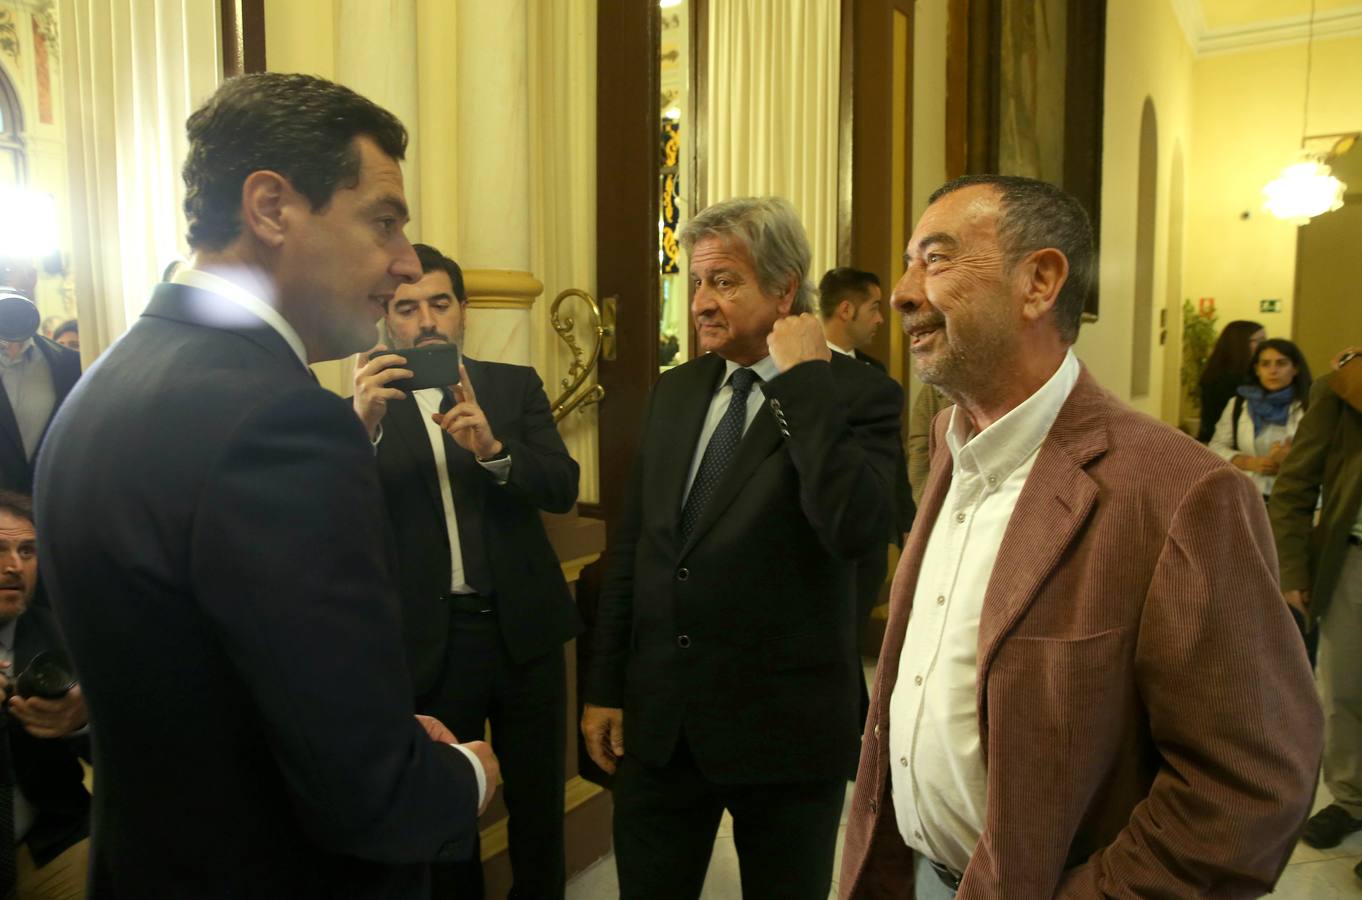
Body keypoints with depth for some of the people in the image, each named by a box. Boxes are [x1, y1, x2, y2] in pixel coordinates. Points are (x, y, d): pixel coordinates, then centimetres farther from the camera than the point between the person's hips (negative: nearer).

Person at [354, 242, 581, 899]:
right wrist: (363, 426, -27)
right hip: (427, 638, -1)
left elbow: (563, 488, -8)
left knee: (538, 802, 15)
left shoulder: (515, 387, 3)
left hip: (521, 629, 1)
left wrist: (493, 449, -27)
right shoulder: (367, 406, 0)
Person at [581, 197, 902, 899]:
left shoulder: (860, 396, -10)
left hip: (784, 728, -4)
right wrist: (604, 687, 9)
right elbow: (630, 544, 9)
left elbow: (856, 530, -28)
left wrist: (804, 382, -23)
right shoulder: (674, 392, 6)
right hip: (656, 723, 5)